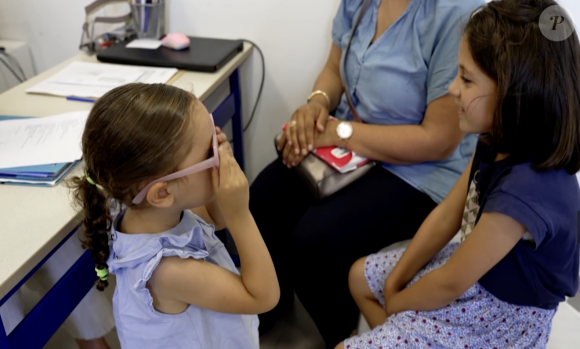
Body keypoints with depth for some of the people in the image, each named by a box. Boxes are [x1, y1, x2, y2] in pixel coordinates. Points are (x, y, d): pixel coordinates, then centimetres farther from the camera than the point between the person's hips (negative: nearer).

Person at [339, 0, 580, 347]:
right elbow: (446, 215, -2)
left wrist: (395, 303, -7)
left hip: (499, 320, -8)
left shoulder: (523, 191, -37)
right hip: (473, 262, 8)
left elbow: (451, 284, -25)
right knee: (361, 276, 18)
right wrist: (394, 281, -3)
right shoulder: (501, 142, -10)